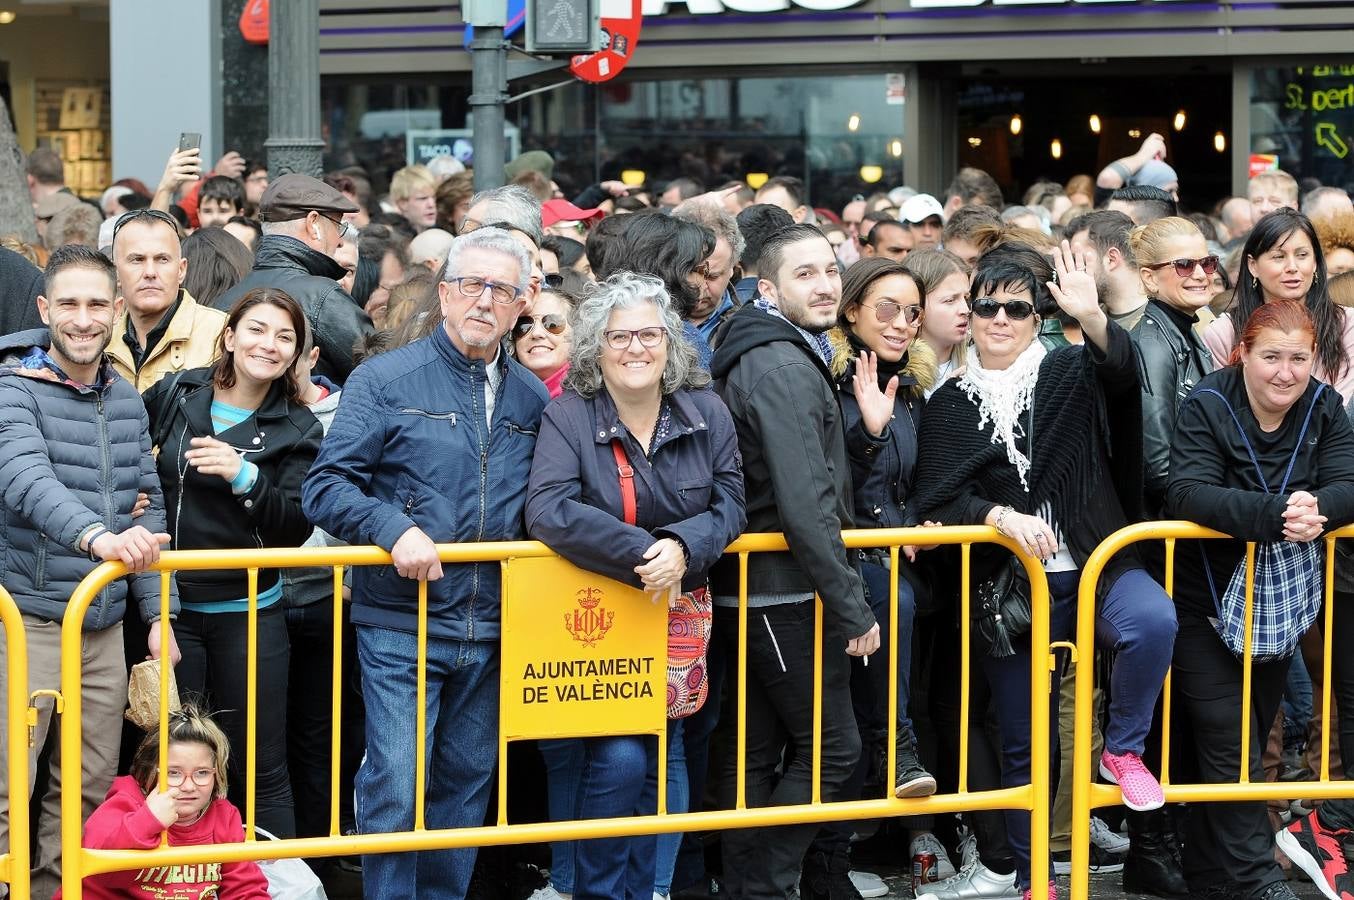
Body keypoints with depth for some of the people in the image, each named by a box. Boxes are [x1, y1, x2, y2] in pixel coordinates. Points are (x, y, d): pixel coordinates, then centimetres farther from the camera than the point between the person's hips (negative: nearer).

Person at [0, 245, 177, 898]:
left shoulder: (127, 401, 11)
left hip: (104, 624, 6)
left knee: (91, 785, 11)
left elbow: (147, 510, 15)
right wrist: (96, 535, -43)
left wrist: (159, 614, 9)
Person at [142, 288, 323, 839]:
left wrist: (245, 477, -21)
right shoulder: (173, 396, 2)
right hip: (171, 605, 1)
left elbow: (297, 527, -8)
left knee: (263, 767, 4)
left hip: (249, 613, -1)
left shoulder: (298, 429, 0)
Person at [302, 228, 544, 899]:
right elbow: (326, 486, -10)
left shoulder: (532, 399, 10)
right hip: (401, 626, -5)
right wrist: (397, 529, -24)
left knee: (465, 790, 13)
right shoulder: (387, 380, -5)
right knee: (395, 791, -8)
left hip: (490, 633, 5)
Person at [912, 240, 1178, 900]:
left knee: (1153, 620, -34)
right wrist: (1002, 517, -22)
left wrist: (1092, 317, -37)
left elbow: (1122, 371, -18)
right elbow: (939, 500, -4)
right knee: (1023, 745, 7)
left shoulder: (1069, 372, 5)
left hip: (1093, 566, -1)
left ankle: (1123, 749, -10)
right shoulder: (949, 405, 6)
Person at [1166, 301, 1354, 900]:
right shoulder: (1207, 407, -17)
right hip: (1204, 603, -5)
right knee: (1228, 744, -7)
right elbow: (1188, 494, -30)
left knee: (1249, 739, 13)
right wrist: (1275, 514, -42)